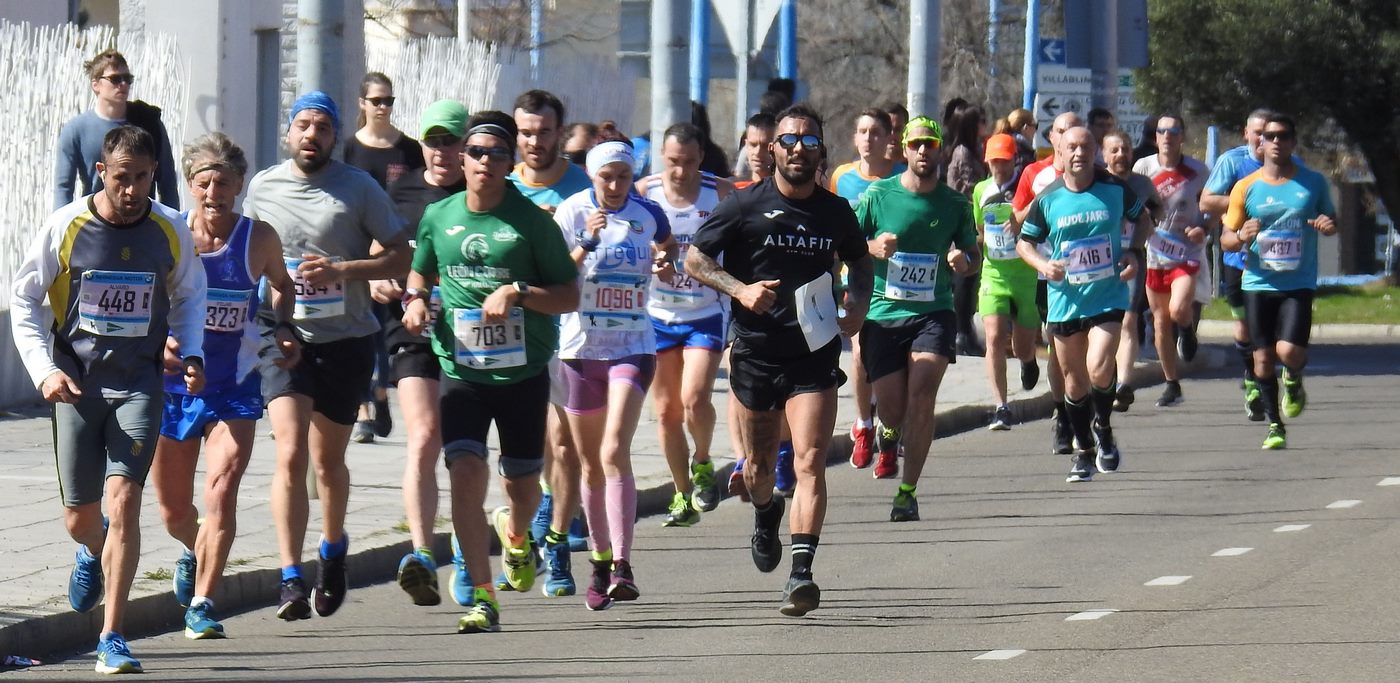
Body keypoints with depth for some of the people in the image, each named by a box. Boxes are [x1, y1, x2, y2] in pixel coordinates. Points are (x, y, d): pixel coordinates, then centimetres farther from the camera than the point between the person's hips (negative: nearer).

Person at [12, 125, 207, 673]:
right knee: (79, 518, 5)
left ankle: (112, 639, -12)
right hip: (77, 381, 0)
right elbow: (24, 299, 3)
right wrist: (44, 370, -8)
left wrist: (190, 354, 1)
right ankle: (93, 552, 46)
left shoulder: (171, 232, -1)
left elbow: (189, 295, 17)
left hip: (139, 385, 0)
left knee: (123, 499, -15)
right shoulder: (66, 227, -6)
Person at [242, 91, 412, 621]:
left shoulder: (359, 188, -1)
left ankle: (333, 548, 40)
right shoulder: (262, 188, 6)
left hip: (345, 338, 0)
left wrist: (340, 269, -15)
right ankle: (291, 578, -20)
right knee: (290, 453, -16)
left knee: (328, 459, 12)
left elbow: (400, 256, -2)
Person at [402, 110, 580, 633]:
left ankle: (515, 533, 49)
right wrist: (415, 298, 1)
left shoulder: (531, 221, -4)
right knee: (466, 472, -16)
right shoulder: (439, 217, 4)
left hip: (523, 372, -1)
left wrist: (517, 291, -18)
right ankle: (482, 600, -11)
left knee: (522, 483, 10)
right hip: (460, 369, 1)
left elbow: (570, 296, -3)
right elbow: (420, 271, 23)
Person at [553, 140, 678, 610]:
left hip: (633, 346, -1)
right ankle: (600, 563, 25)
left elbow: (666, 252, 20)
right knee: (591, 464, 9)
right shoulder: (571, 214, -4)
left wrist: (666, 264, -3)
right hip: (581, 347, 1)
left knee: (615, 451, -19)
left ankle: (622, 565, -25)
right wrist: (586, 243, -25)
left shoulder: (649, 215, 1)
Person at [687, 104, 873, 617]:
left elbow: (860, 260, 24)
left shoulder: (836, 212, 5)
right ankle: (766, 515, 49)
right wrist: (740, 289, -16)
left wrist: (858, 304, 4)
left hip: (815, 355, 0)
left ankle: (801, 573, -20)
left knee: (810, 463, -14)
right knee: (759, 464, 14)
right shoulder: (748, 206, -3)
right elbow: (695, 258, 0)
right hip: (755, 352, 0)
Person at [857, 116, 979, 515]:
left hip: (933, 313, 0)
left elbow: (974, 255, 16)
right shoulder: (878, 196, -1)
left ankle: (908, 491, -10)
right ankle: (890, 435, 43)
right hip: (882, 314, 0)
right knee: (892, 408, 3)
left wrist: (964, 261, -8)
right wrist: (871, 248, -18)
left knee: (922, 395, -19)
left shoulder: (955, 204, 4)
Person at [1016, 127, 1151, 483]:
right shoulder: (1047, 199, -3)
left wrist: (1133, 253, -3)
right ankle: (1084, 453, 25)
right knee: (1075, 379, 9)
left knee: (1099, 370, -19)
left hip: (1108, 296, -2)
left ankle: (1103, 430, 9)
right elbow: (1024, 242, 8)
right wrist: (1043, 265, -13)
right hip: (1065, 301, 2)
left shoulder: (1115, 190, -4)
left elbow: (1142, 218, 14)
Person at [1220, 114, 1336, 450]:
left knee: (1289, 351, -17)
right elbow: (1226, 239, 6)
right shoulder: (1246, 187, 2)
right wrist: (1242, 236, -17)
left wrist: (1328, 225, -7)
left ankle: (1293, 381, 19)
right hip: (1258, 283, 1)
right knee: (1263, 356, 1)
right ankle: (1274, 425, 17)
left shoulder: (1313, 183, 3)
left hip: (1298, 283, -1)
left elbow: (1331, 219, 18)